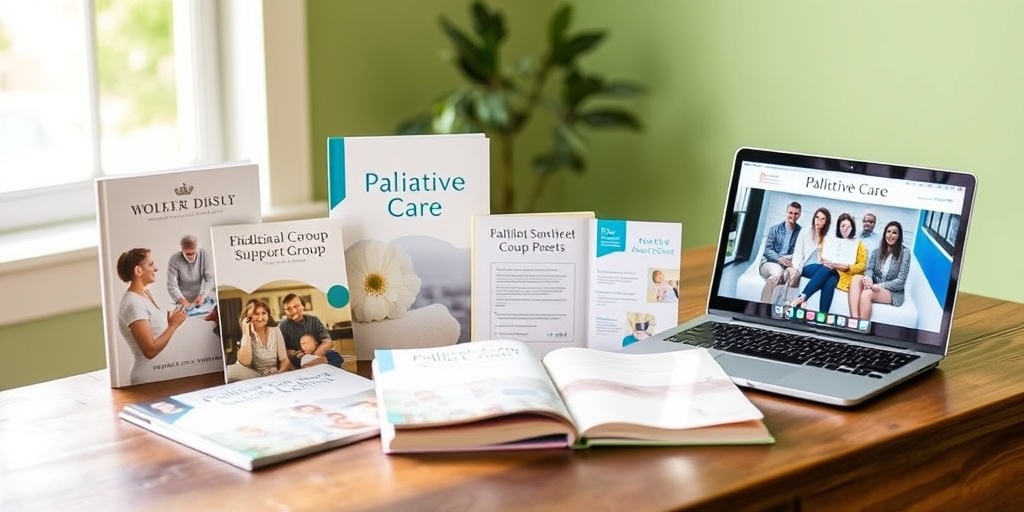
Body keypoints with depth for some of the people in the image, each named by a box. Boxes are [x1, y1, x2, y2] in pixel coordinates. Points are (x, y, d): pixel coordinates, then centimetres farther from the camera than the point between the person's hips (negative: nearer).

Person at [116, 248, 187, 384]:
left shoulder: (145, 293, 9)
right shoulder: (133, 304, -18)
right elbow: (150, 350, -21)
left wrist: (170, 322, 0)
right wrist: (174, 325, -14)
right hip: (149, 378, -9)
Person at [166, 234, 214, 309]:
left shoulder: (204, 255, -5)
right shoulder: (174, 260, -9)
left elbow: (210, 278, -4)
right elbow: (172, 286, -14)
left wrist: (203, 295, -21)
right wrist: (182, 300, -31)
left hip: (201, 301, 1)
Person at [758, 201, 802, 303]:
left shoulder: (800, 232, 10)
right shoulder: (775, 229, 10)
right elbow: (768, 250, 1)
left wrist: (793, 261, -21)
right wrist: (779, 259, -18)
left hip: (788, 264, 1)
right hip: (769, 262, -1)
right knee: (777, 272, -37)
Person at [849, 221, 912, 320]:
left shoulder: (904, 252, -7)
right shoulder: (877, 251, 10)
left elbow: (900, 281, -11)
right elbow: (870, 269, 1)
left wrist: (878, 286, -20)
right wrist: (868, 278, -24)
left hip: (893, 292, -5)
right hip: (876, 287, 5)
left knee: (867, 293, -34)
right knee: (856, 278, -26)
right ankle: (854, 321, -41)